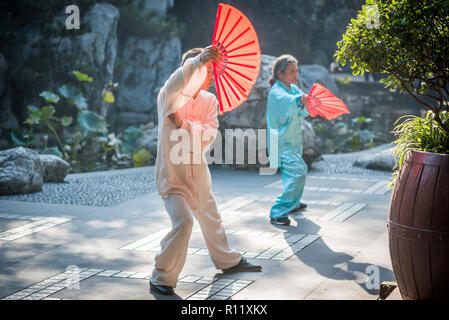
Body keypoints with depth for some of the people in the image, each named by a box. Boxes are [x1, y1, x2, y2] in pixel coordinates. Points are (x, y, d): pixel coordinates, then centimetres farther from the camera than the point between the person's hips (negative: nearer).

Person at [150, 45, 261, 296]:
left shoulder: (209, 101, 0)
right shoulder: (169, 97, -17)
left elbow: (209, 137, -11)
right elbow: (176, 83, -42)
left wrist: (184, 123, -27)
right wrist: (199, 60, -58)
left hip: (199, 174, 6)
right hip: (172, 175, -6)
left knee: (211, 219, 23)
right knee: (183, 221, -22)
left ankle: (228, 261, 47)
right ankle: (162, 279, -6)